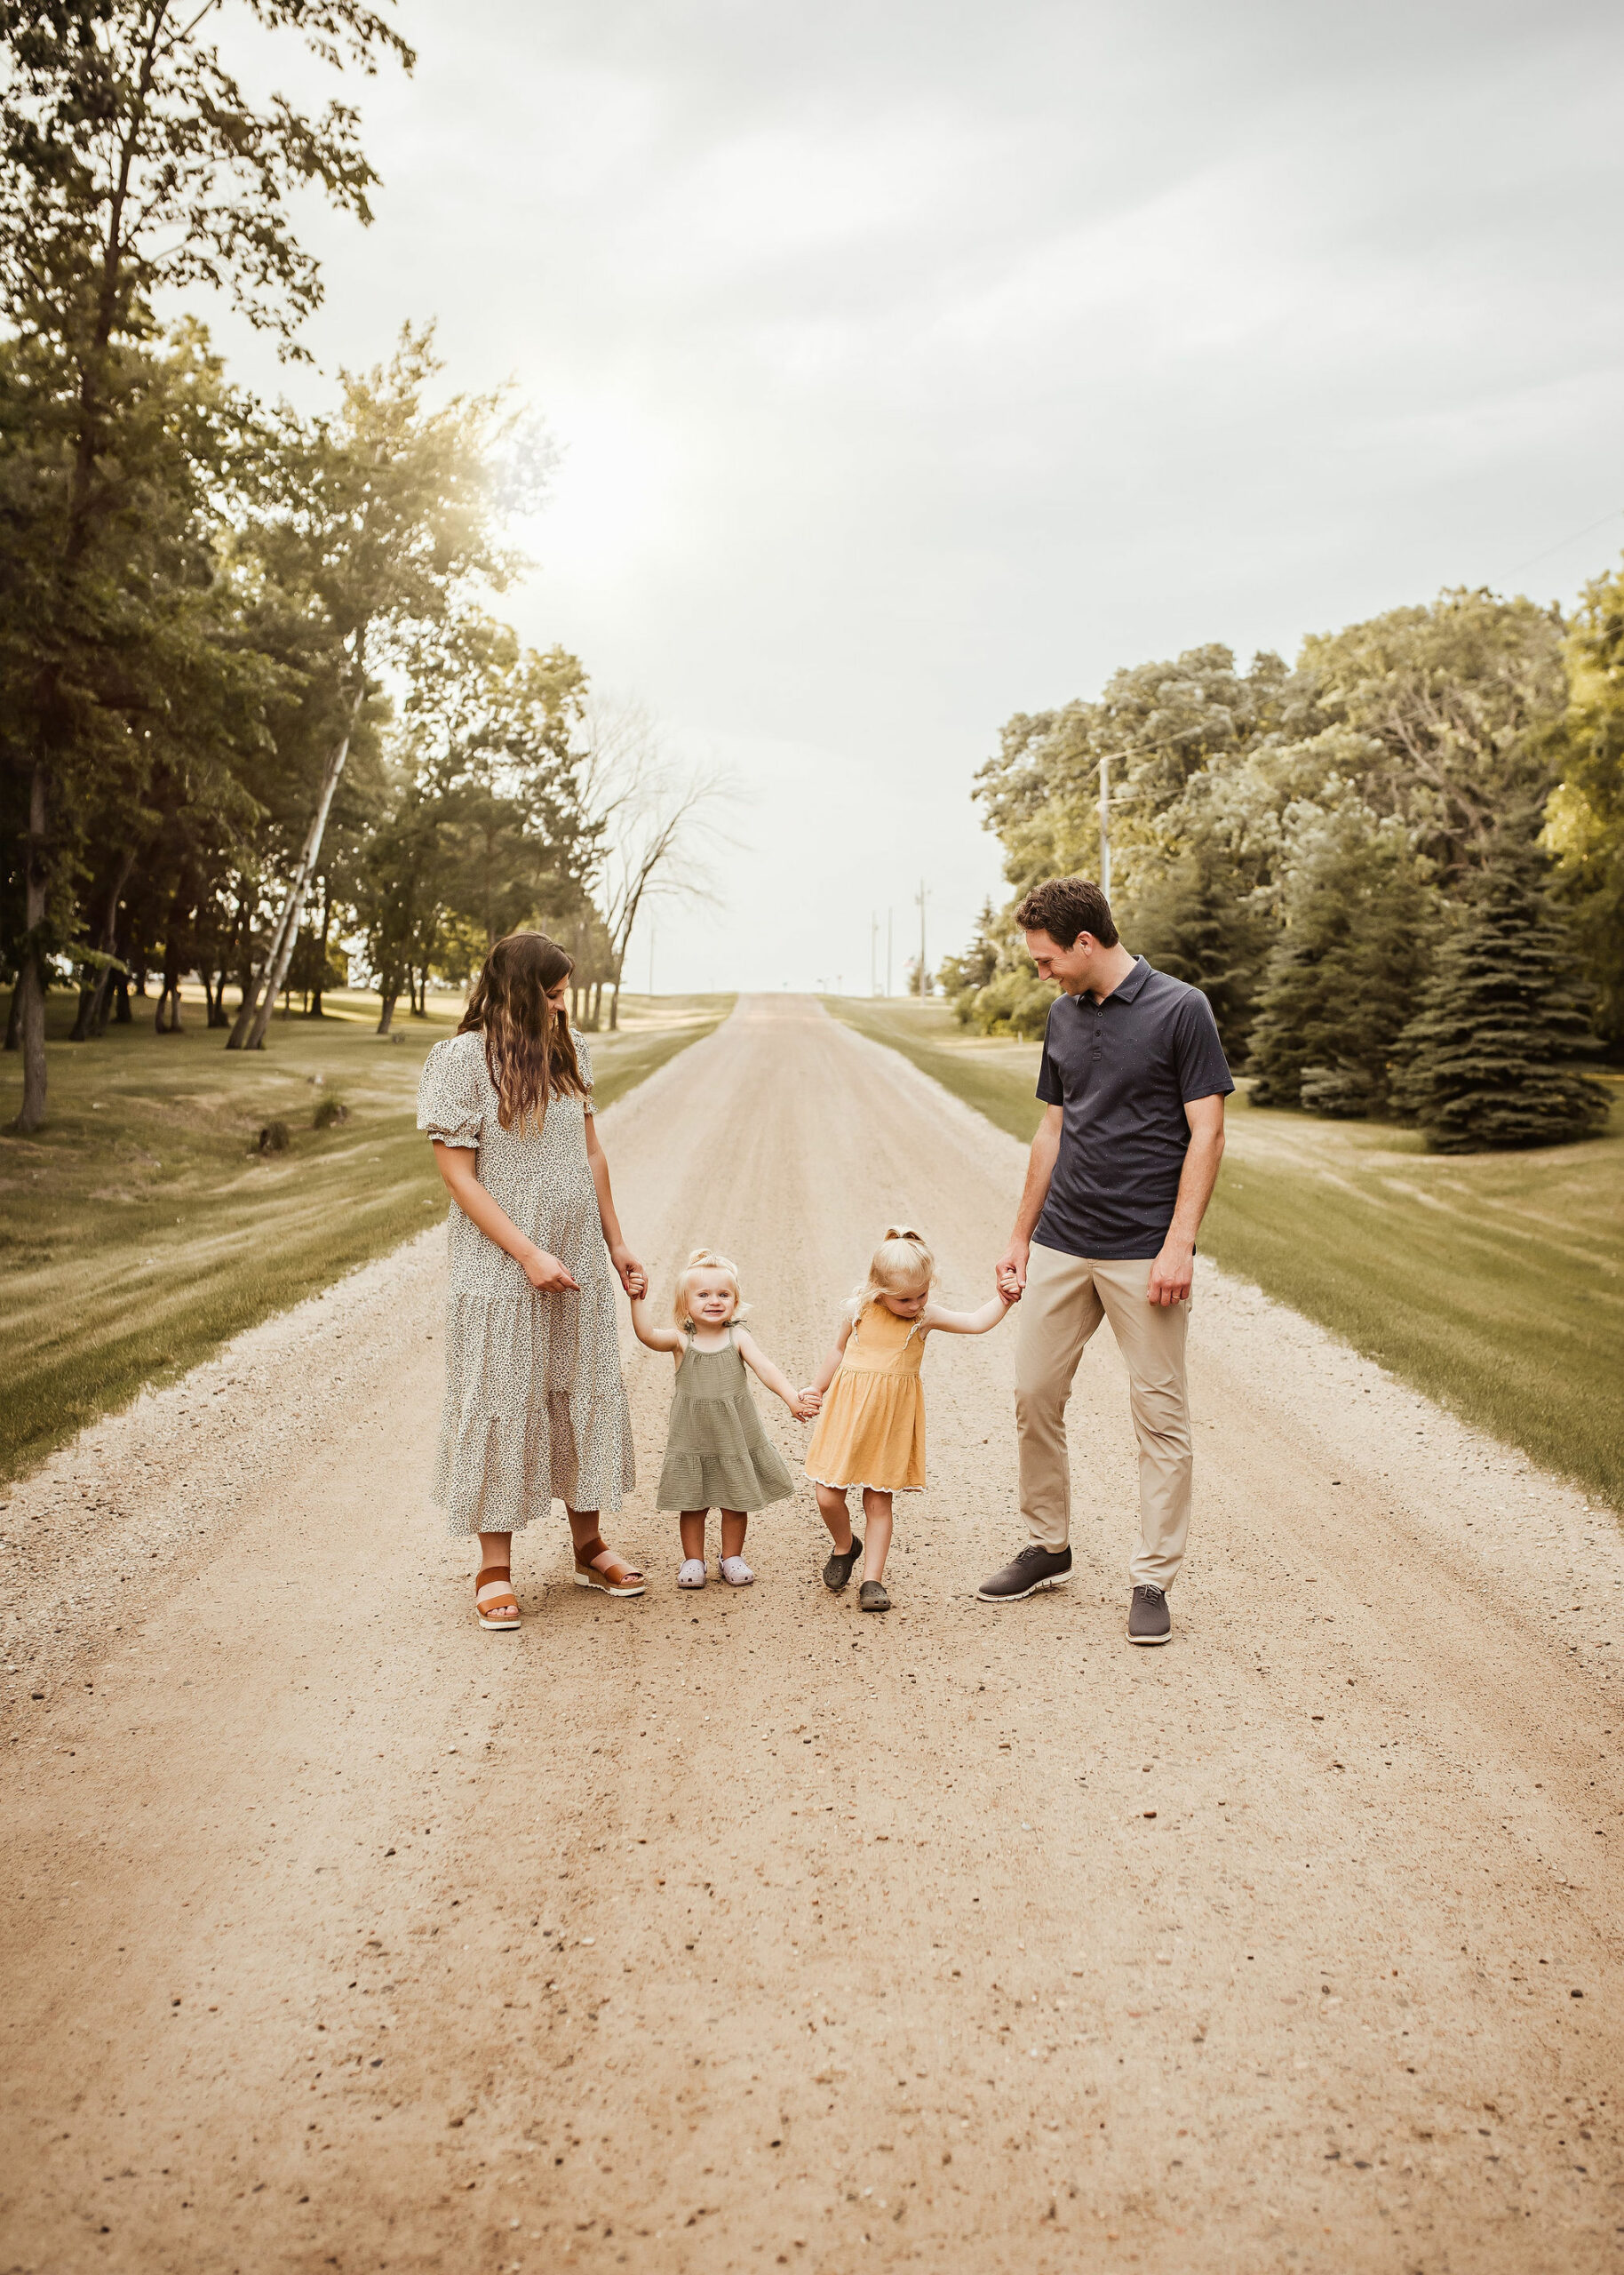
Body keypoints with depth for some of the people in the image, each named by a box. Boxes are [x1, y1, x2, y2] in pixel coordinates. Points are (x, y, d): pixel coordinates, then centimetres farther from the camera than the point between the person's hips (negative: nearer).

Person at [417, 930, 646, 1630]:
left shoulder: (567, 1053, 6)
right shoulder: (461, 1060, -12)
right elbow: (459, 1176, -13)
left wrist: (615, 1244, 13)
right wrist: (528, 1254, -17)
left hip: (579, 1264, 6)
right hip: (502, 1271, -5)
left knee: (586, 1399, 12)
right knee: (501, 1408, 3)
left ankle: (588, 1547, 28)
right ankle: (494, 1568, 17)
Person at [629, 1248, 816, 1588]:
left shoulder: (738, 1338, -5)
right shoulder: (680, 1340, -7)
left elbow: (766, 1368, -16)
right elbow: (646, 1334, -24)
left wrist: (791, 1397, -30)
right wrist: (637, 1299, -33)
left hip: (735, 1435, 1)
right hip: (691, 1437, -1)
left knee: (736, 1502, 12)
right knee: (692, 1503, 8)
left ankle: (731, 1557, 30)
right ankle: (693, 1560, 26)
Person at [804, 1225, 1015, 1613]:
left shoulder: (926, 1317, -1)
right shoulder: (857, 1311, -2)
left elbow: (976, 1323, -2)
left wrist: (1003, 1300, -16)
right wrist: (816, 1389, 25)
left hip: (891, 1419, 0)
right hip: (847, 1411, 0)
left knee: (878, 1502, 3)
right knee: (828, 1497, -2)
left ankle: (872, 1580, 13)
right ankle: (845, 1547, 28)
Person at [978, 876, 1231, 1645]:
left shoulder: (1179, 1009, -8)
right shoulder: (1063, 1015, 11)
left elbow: (1206, 1134, -10)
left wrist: (1178, 1245, -17)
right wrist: (1020, 1235, 15)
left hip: (1142, 1252, -6)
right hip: (1060, 1244, 6)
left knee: (1160, 1416, 1)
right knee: (1034, 1395, 8)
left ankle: (1153, 1580, 11)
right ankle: (1048, 1548, 26)